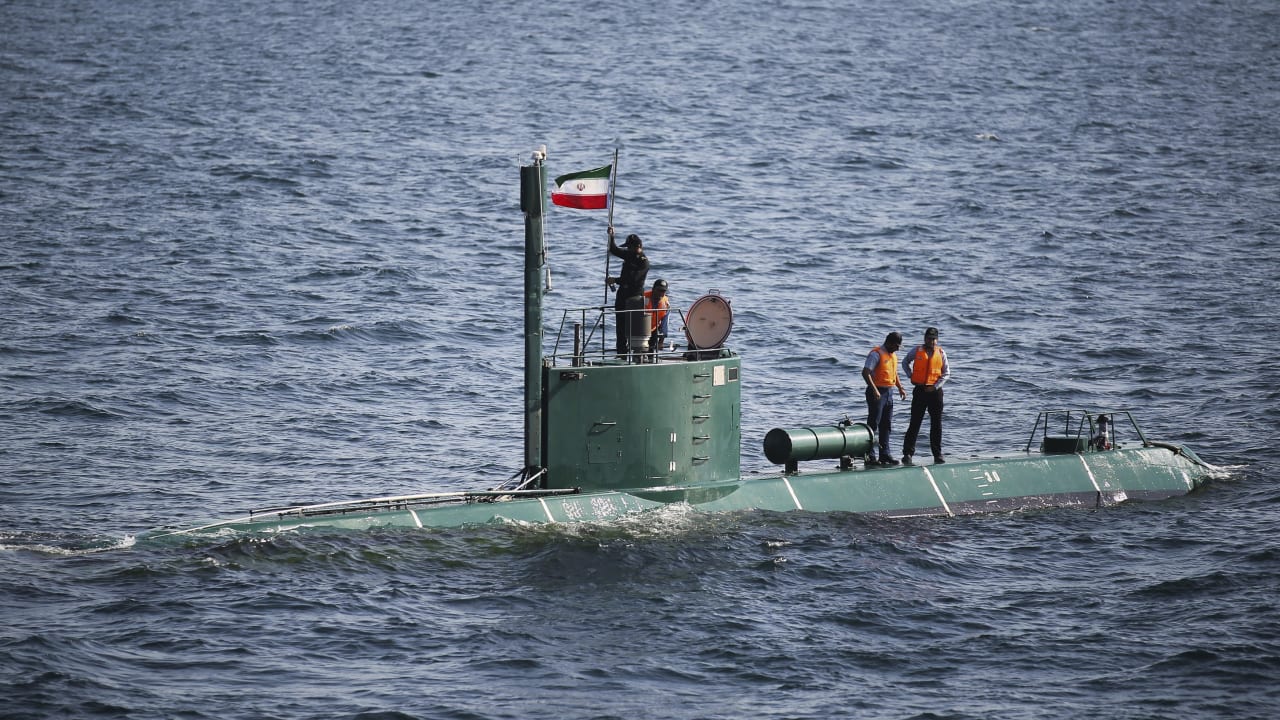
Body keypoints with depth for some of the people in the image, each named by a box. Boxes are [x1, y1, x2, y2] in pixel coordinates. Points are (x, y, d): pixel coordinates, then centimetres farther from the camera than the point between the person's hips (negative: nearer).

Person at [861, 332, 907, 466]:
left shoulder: (893, 355, 15)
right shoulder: (876, 354, -12)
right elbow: (865, 372, -21)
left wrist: (900, 388, 14)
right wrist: (874, 390, -29)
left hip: (889, 393, 9)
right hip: (877, 393, -9)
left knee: (886, 426, 11)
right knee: (873, 425, -7)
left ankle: (884, 455, 16)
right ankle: (870, 456, -7)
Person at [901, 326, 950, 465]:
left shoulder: (941, 353, 4)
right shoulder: (916, 351, 3)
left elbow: (946, 373, 5)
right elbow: (905, 363, 19)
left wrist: (935, 386, -6)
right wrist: (911, 376, 5)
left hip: (935, 390, 1)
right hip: (920, 390, -1)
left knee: (936, 424, 5)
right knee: (915, 423, -4)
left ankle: (937, 454, 12)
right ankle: (907, 453, -2)